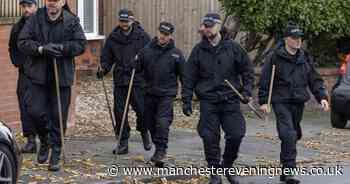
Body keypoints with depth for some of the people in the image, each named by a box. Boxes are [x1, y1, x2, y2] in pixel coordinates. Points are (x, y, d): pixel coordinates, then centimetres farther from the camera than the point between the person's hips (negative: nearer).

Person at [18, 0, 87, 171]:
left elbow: (81, 44, -4)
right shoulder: (35, 19, 0)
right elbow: (22, 42, -3)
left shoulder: (72, 21, 0)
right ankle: (44, 141, 25)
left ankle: (55, 155, 13)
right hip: (39, 76, 1)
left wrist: (61, 48, -18)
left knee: (59, 117, 3)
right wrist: (41, 49, -19)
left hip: (62, 78, -1)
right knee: (36, 111, -4)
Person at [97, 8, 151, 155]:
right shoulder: (112, 38, 8)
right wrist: (103, 69, -5)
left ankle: (144, 132, 24)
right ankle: (123, 142, 10)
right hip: (120, 81, 2)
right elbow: (107, 58, 12)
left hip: (138, 80, -2)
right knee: (119, 111, 0)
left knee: (142, 110, -6)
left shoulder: (142, 37, 2)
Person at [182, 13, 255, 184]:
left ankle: (227, 167, 19)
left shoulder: (233, 48, 2)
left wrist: (246, 91, -1)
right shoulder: (199, 50, 3)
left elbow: (247, 70, 10)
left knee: (236, 135, -4)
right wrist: (186, 100, 1)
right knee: (210, 138, -4)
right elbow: (189, 77, 6)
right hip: (208, 101, 0)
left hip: (230, 100, 0)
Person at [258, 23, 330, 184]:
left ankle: (286, 170, 29)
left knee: (295, 135, 12)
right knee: (288, 135, -18)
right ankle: (288, 171, -18)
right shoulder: (275, 57, -5)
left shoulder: (305, 57, 10)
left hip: (299, 102, 6)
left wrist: (322, 97, 2)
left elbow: (315, 79, 14)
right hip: (281, 102, -6)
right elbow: (264, 81, -2)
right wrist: (263, 101, -6)